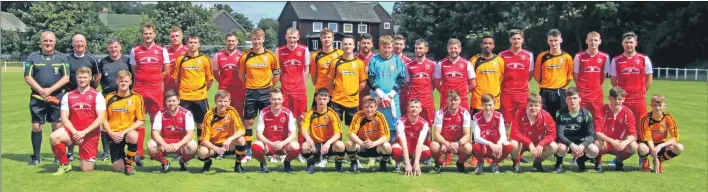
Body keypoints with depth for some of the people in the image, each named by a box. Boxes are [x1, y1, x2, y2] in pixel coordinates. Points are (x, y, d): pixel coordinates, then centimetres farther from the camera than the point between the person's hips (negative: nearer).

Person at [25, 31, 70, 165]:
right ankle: (36, 157, 7)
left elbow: (66, 77, -1)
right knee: (36, 126, -1)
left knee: (57, 126, 0)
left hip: (57, 97, 0)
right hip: (37, 97, 0)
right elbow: (28, 77, 0)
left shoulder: (61, 58, 7)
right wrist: (41, 90, -14)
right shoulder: (33, 57, 6)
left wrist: (50, 90, -12)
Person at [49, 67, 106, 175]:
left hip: (90, 135, -2)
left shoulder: (97, 95, -1)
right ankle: (64, 165, -6)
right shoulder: (68, 96, 7)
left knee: (87, 169, -5)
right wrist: (75, 132, -15)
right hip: (73, 132, 2)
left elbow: (101, 118, -9)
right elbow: (64, 117, 1)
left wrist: (84, 132, -16)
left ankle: (86, 159, 35)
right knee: (54, 137, -30)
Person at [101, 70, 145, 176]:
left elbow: (141, 121, -5)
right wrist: (111, 133, -11)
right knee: (118, 168, -5)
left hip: (128, 131, -2)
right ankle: (121, 156, 34)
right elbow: (104, 119, 6)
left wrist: (124, 132, -15)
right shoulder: (110, 98, 3)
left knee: (133, 136, -41)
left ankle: (129, 162, -13)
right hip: (113, 134, 2)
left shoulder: (136, 98, -3)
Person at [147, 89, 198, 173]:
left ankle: (183, 162, 3)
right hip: (165, 143, 1)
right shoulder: (160, 114, -7)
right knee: (151, 145, -29)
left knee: (192, 146, -34)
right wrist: (165, 145, -32)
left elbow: (190, 134, -19)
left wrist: (178, 145, -35)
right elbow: (155, 133, -14)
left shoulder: (186, 114, -12)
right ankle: (164, 162, 2)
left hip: (181, 144, -1)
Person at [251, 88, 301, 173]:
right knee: (255, 146, -34)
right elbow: (259, 134, -12)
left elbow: (293, 134, -12)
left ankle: (287, 162, 4)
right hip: (268, 144, 0)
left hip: (283, 145, 0)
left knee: (295, 147, -32)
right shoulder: (264, 113, -8)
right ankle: (263, 163, 2)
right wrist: (271, 144, -28)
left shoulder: (288, 113, -7)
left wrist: (282, 143, -30)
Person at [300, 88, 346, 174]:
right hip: (315, 145, 1)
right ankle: (311, 164, 3)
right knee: (304, 146, -33)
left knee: (340, 145, -34)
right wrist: (308, 137, -39)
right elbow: (303, 128, -15)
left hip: (329, 144, -1)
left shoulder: (332, 114, -8)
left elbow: (338, 133, -17)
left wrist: (328, 143, -37)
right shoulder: (310, 113, -3)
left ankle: (338, 165, 1)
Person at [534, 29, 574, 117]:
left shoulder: (567, 57, 0)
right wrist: (544, 85, 6)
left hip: (560, 93, 0)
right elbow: (537, 74, 7)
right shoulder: (542, 56, 0)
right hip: (545, 93, 0)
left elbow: (570, 75, 8)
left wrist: (562, 86, 5)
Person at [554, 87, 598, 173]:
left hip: (581, 142, 2)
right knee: (561, 148, -37)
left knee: (594, 151, -28)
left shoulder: (586, 114, -9)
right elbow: (559, 134, -19)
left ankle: (581, 161, 7)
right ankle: (559, 162, 0)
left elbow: (591, 135, -14)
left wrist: (582, 145, -34)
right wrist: (571, 145, -37)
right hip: (566, 141, -2)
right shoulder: (561, 114, -12)